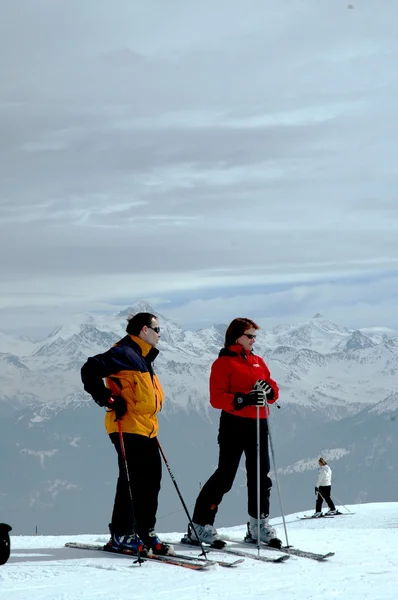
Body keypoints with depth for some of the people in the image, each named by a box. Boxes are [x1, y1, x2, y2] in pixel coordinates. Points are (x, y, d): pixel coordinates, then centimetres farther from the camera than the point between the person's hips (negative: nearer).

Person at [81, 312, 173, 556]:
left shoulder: (143, 358, 21)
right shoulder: (124, 353, -11)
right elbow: (90, 370, -21)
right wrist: (109, 400, -20)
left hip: (146, 430, 10)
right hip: (128, 429, -10)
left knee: (151, 480, 8)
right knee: (132, 481, -8)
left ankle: (145, 532, 15)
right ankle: (121, 535, -2)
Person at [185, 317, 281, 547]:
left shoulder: (258, 362, 18)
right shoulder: (224, 363, -3)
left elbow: (273, 391, 17)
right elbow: (217, 398, -12)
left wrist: (269, 391, -7)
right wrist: (244, 400, -26)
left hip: (258, 424, 7)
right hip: (234, 424, -7)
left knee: (261, 475, 8)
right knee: (225, 475, -9)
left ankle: (259, 524, 18)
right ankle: (200, 525, -4)